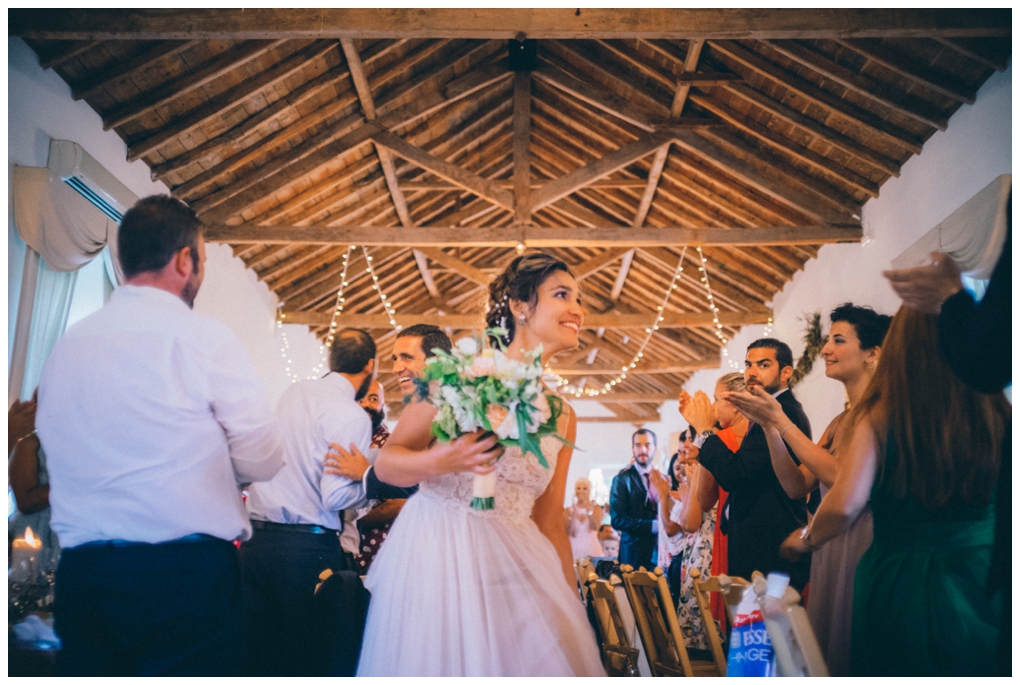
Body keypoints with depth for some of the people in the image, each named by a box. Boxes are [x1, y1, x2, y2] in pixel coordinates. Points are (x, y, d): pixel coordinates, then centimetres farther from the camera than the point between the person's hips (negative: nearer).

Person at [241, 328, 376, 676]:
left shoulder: (294, 391, 9)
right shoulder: (353, 416, -12)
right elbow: (335, 497, -17)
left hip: (256, 539, 6)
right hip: (307, 546, -6)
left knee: (260, 651, 12)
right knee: (309, 656, 6)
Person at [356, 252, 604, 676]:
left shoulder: (563, 417, 9)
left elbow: (550, 522, 13)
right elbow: (386, 463, -6)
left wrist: (571, 606, 11)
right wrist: (442, 461, -26)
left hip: (518, 570, 5)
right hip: (437, 558, -4)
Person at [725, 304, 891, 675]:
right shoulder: (839, 422, 13)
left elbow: (845, 478, -21)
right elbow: (797, 485, 7)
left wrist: (780, 419, -17)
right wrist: (768, 425, -3)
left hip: (865, 548, -8)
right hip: (831, 551, 8)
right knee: (828, 651, 15)